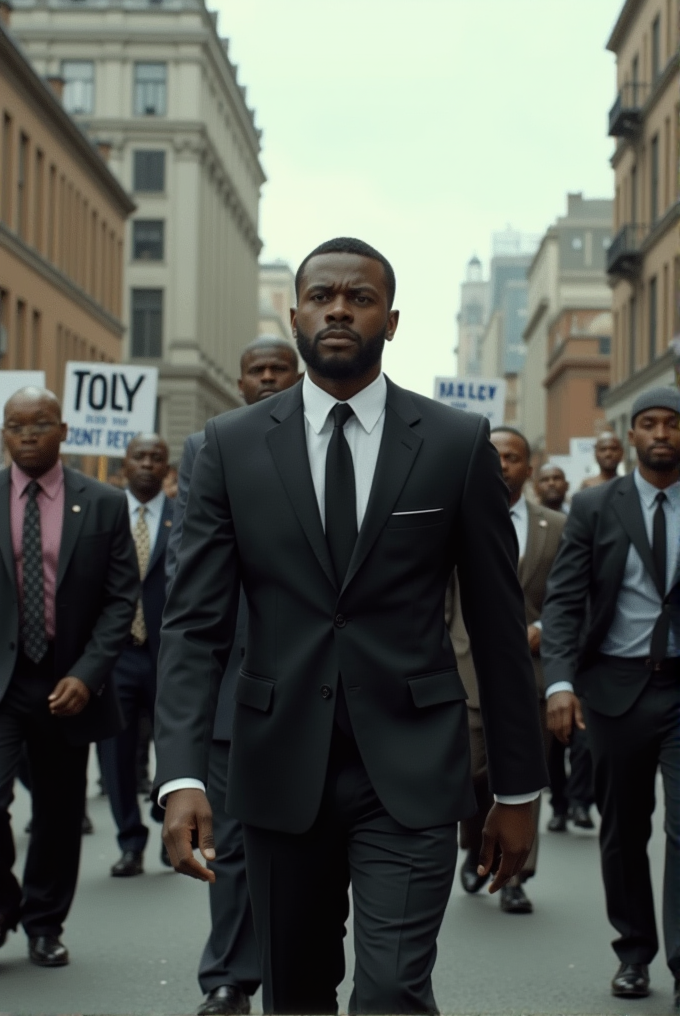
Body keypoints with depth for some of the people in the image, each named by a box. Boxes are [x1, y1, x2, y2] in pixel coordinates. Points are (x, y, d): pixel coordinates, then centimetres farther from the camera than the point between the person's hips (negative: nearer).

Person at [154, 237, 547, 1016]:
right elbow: (195, 621, -3)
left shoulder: (458, 444, 0)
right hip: (281, 769, 2)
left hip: (409, 772, -2)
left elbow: (499, 623, 3)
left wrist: (518, 789, 4)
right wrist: (182, 775, -15)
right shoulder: (232, 445, 2)